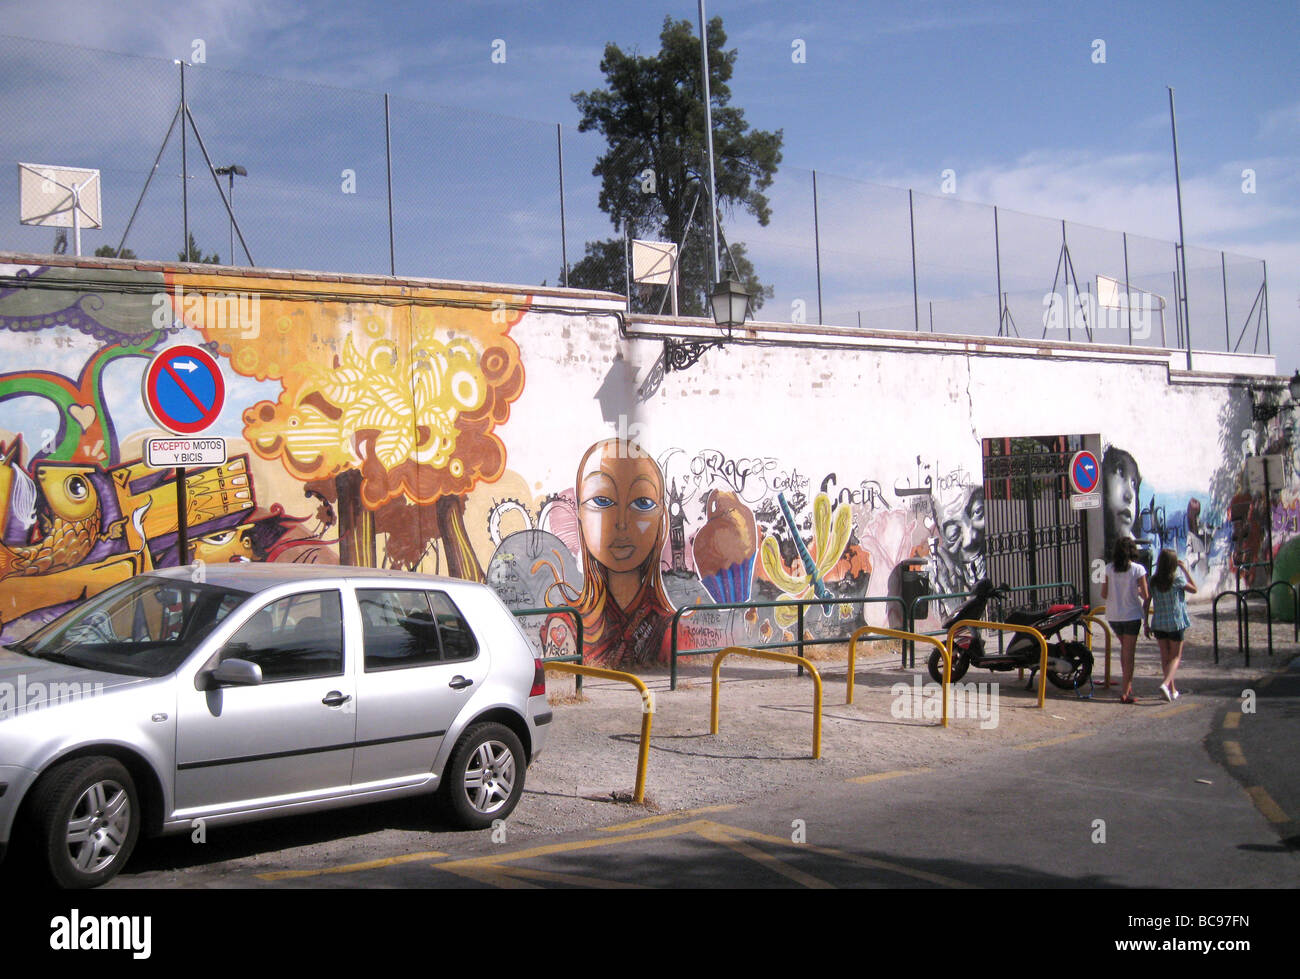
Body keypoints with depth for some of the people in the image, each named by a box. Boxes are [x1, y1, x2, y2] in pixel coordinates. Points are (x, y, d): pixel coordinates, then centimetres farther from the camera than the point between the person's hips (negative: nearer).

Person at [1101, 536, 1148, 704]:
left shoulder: (1109, 569, -3)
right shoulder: (1138, 569, -11)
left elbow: (1104, 594, 0)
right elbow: (1146, 595, -10)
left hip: (1113, 615, 4)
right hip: (1131, 615, -4)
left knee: (1124, 648, 24)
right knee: (1129, 652, 2)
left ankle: (1128, 684, 29)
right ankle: (1125, 692, 1)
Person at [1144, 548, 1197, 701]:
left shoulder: (1153, 581, -2)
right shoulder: (1177, 579, -12)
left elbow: (1146, 604, -1)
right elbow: (1194, 589, 4)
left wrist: (1146, 624, 7)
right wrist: (1186, 570, 5)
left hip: (1158, 623, 3)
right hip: (1175, 622, -3)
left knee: (1165, 657, 13)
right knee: (1176, 657, 5)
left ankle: (1172, 690, 19)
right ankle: (1166, 684, -17)